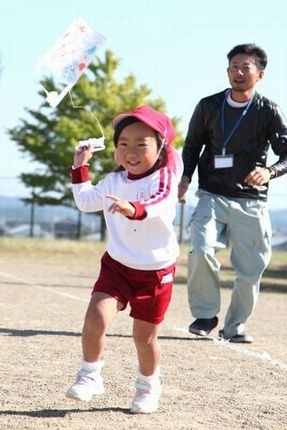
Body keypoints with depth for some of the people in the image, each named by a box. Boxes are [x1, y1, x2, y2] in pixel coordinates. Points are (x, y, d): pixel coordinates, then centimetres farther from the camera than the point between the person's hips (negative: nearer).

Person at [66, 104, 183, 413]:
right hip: (116, 265, 3)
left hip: (155, 271, -3)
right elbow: (86, 202, 23)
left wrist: (134, 209, -57)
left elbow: (161, 208, -37)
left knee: (145, 335, 9)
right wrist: (80, 168, 17)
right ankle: (90, 376, 0)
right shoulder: (113, 181, 3)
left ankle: (148, 386, 33)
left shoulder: (163, 179, -14)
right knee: (96, 316, -19)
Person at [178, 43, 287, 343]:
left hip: (251, 203, 0)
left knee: (251, 269, 0)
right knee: (201, 252, -21)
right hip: (212, 197, 0)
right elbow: (192, 147, 16)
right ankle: (205, 314, -2)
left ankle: (234, 326, 19)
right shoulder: (208, 107, 4)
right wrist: (185, 178, -1)